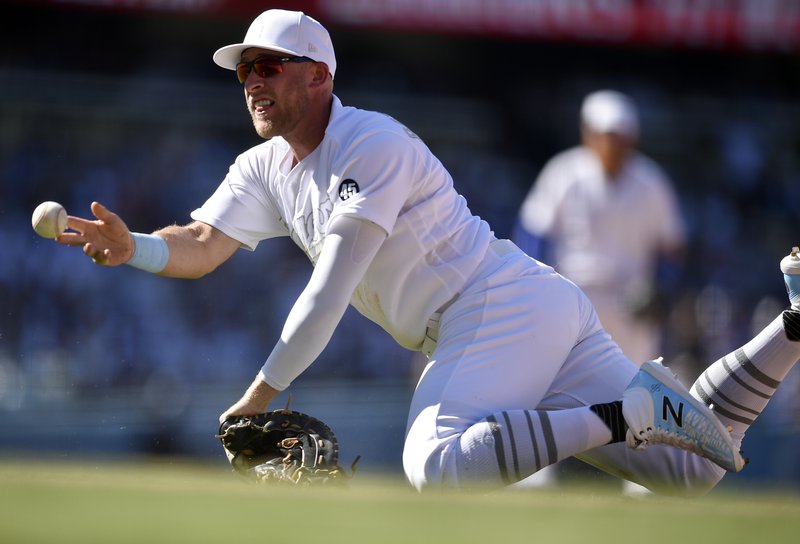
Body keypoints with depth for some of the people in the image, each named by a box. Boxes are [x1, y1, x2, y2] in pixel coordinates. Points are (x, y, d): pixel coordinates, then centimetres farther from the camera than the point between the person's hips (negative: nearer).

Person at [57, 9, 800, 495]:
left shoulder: (372, 144, -12)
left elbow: (330, 292, -17)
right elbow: (202, 246, 4)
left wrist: (261, 393, -15)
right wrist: (131, 249, -17)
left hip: (508, 307, -9)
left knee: (435, 466, -34)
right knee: (693, 468, 5)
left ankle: (627, 414, -26)